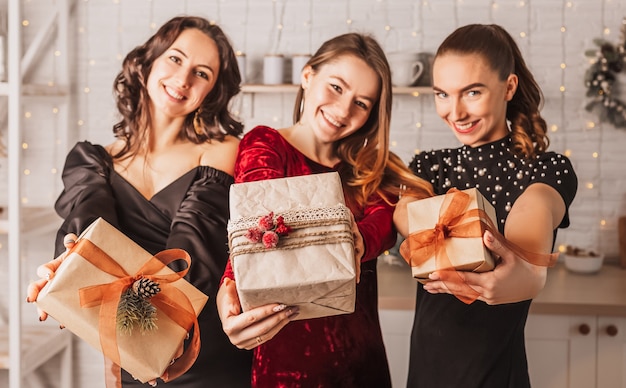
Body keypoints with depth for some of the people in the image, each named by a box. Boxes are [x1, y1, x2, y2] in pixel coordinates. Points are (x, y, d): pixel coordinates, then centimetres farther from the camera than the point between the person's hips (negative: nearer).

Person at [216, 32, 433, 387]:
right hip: (283, 354, -4)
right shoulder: (264, 145, -5)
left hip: (360, 354, 5)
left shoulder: (371, 170, 8)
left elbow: (384, 219, -14)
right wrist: (231, 290, -46)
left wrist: (356, 241, -38)